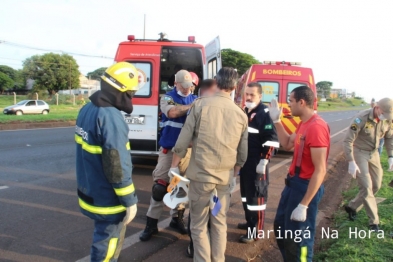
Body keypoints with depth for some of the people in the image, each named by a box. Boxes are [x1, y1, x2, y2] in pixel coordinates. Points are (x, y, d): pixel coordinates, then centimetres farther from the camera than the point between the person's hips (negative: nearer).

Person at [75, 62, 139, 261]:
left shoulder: (87, 109, 4)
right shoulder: (111, 118, -26)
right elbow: (118, 166, -25)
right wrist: (129, 201, -16)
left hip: (90, 191, 9)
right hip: (106, 198, -9)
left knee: (108, 236, 24)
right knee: (107, 241, 7)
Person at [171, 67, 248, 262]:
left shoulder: (200, 104, -6)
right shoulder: (241, 114, 4)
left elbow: (183, 141, -7)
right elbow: (242, 153, 10)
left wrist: (174, 166, 6)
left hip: (200, 174, -3)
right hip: (224, 177, 4)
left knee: (198, 225, 9)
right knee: (219, 223, 18)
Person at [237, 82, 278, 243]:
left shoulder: (265, 113, -15)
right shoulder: (244, 112, 12)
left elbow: (271, 140, -19)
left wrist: (264, 161, -20)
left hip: (257, 163, -9)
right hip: (244, 161, 9)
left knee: (256, 195, -1)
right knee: (245, 192, 18)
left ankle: (256, 230, 8)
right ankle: (250, 222, 34)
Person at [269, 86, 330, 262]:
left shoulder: (316, 127, -24)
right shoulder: (303, 124, 8)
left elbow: (320, 170, -25)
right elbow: (287, 145, 22)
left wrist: (304, 205, -25)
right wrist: (277, 121, 11)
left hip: (306, 187, -10)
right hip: (293, 183, 10)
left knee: (298, 239, 3)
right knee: (280, 228, 23)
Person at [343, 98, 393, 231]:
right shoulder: (362, 118, -26)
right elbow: (348, 140, -24)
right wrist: (351, 162, -26)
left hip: (374, 154, 7)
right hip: (359, 153, -6)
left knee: (376, 185, 11)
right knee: (366, 186, -6)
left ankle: (352, 207, 28)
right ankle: (373, 221, 7)